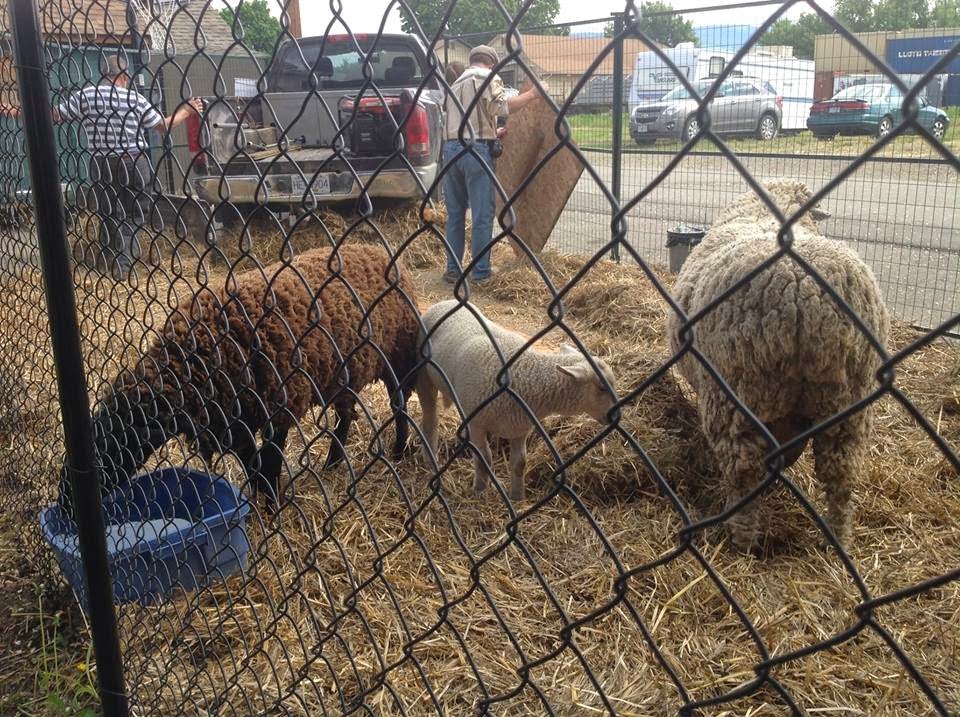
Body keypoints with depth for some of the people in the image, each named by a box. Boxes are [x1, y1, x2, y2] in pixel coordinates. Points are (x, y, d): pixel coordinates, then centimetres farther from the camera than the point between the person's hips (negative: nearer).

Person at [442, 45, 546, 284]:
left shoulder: (456, 83, 27)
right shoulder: (487, 77, 2)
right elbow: (501, 106, -15)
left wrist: (493, 133, 38)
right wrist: (532, 94, -8)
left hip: (450, 147, 7)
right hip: (476, 149, -7)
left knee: (455, 213, 12)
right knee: (483, 214, -2)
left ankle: (453, 269, 13)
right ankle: (481, 272, 0)